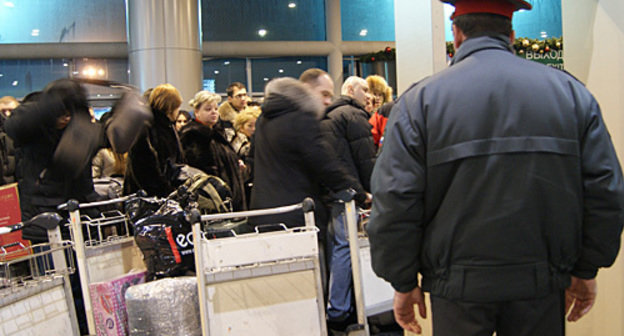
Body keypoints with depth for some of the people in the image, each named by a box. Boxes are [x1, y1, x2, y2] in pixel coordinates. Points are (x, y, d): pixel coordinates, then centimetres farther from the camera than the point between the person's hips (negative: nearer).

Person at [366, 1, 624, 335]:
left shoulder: (420, 99, -7)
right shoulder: (571, 91, 2)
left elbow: (394, 203, -11)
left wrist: (404, 283, 0)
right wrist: (585, 271, 11)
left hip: (460, 284, -2)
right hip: (544, 283, 3)